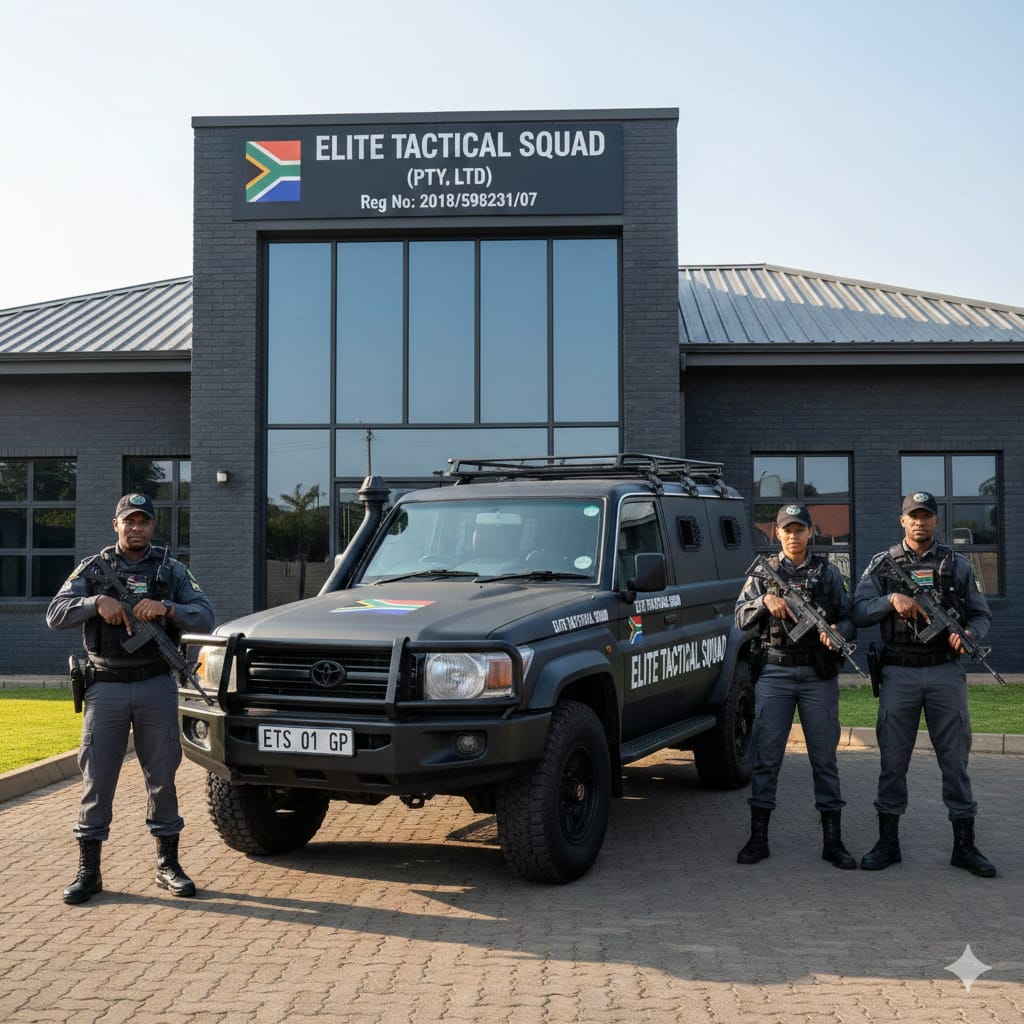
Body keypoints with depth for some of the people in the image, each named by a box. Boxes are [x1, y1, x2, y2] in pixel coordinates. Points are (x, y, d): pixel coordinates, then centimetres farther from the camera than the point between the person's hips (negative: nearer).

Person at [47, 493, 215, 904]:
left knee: (162, 775, 5)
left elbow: (205, 617, -3)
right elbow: (55, 615, -3)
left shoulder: (172, 571, 7)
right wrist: (97, 601, -19)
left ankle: (167, 864, 16)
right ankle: (88, 871, 9)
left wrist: (165, 608, -20)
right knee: (96, 778, 0)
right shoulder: (93, 569, 7)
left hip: (156, 687, 1)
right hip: (106, 687, 0)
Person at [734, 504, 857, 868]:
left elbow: (849, 618, 5)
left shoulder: (828, 573, 8)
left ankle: (833, 841, 10)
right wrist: (765, 600, -16)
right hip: (774, 674, 0)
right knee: (765, 757, 1)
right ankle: (758, 838, 8)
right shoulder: (763, 572, 8)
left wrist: (838, 631, -17)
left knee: (824, 757, 3)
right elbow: (741, 617, 2)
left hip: (819, 676, 0)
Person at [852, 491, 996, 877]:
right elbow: (859, 612, -2)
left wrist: (969, 632, -12)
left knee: (955, 758, 4)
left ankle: (964, 845, 12)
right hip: (898, 674, 0)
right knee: (893, 760, 4)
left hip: (945, 672, 1)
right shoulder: (882, 564, 6)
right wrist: (892, 599, -19)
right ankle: (888, 842, 13)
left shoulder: (957, 565, 9)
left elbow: (981, 614, 10)